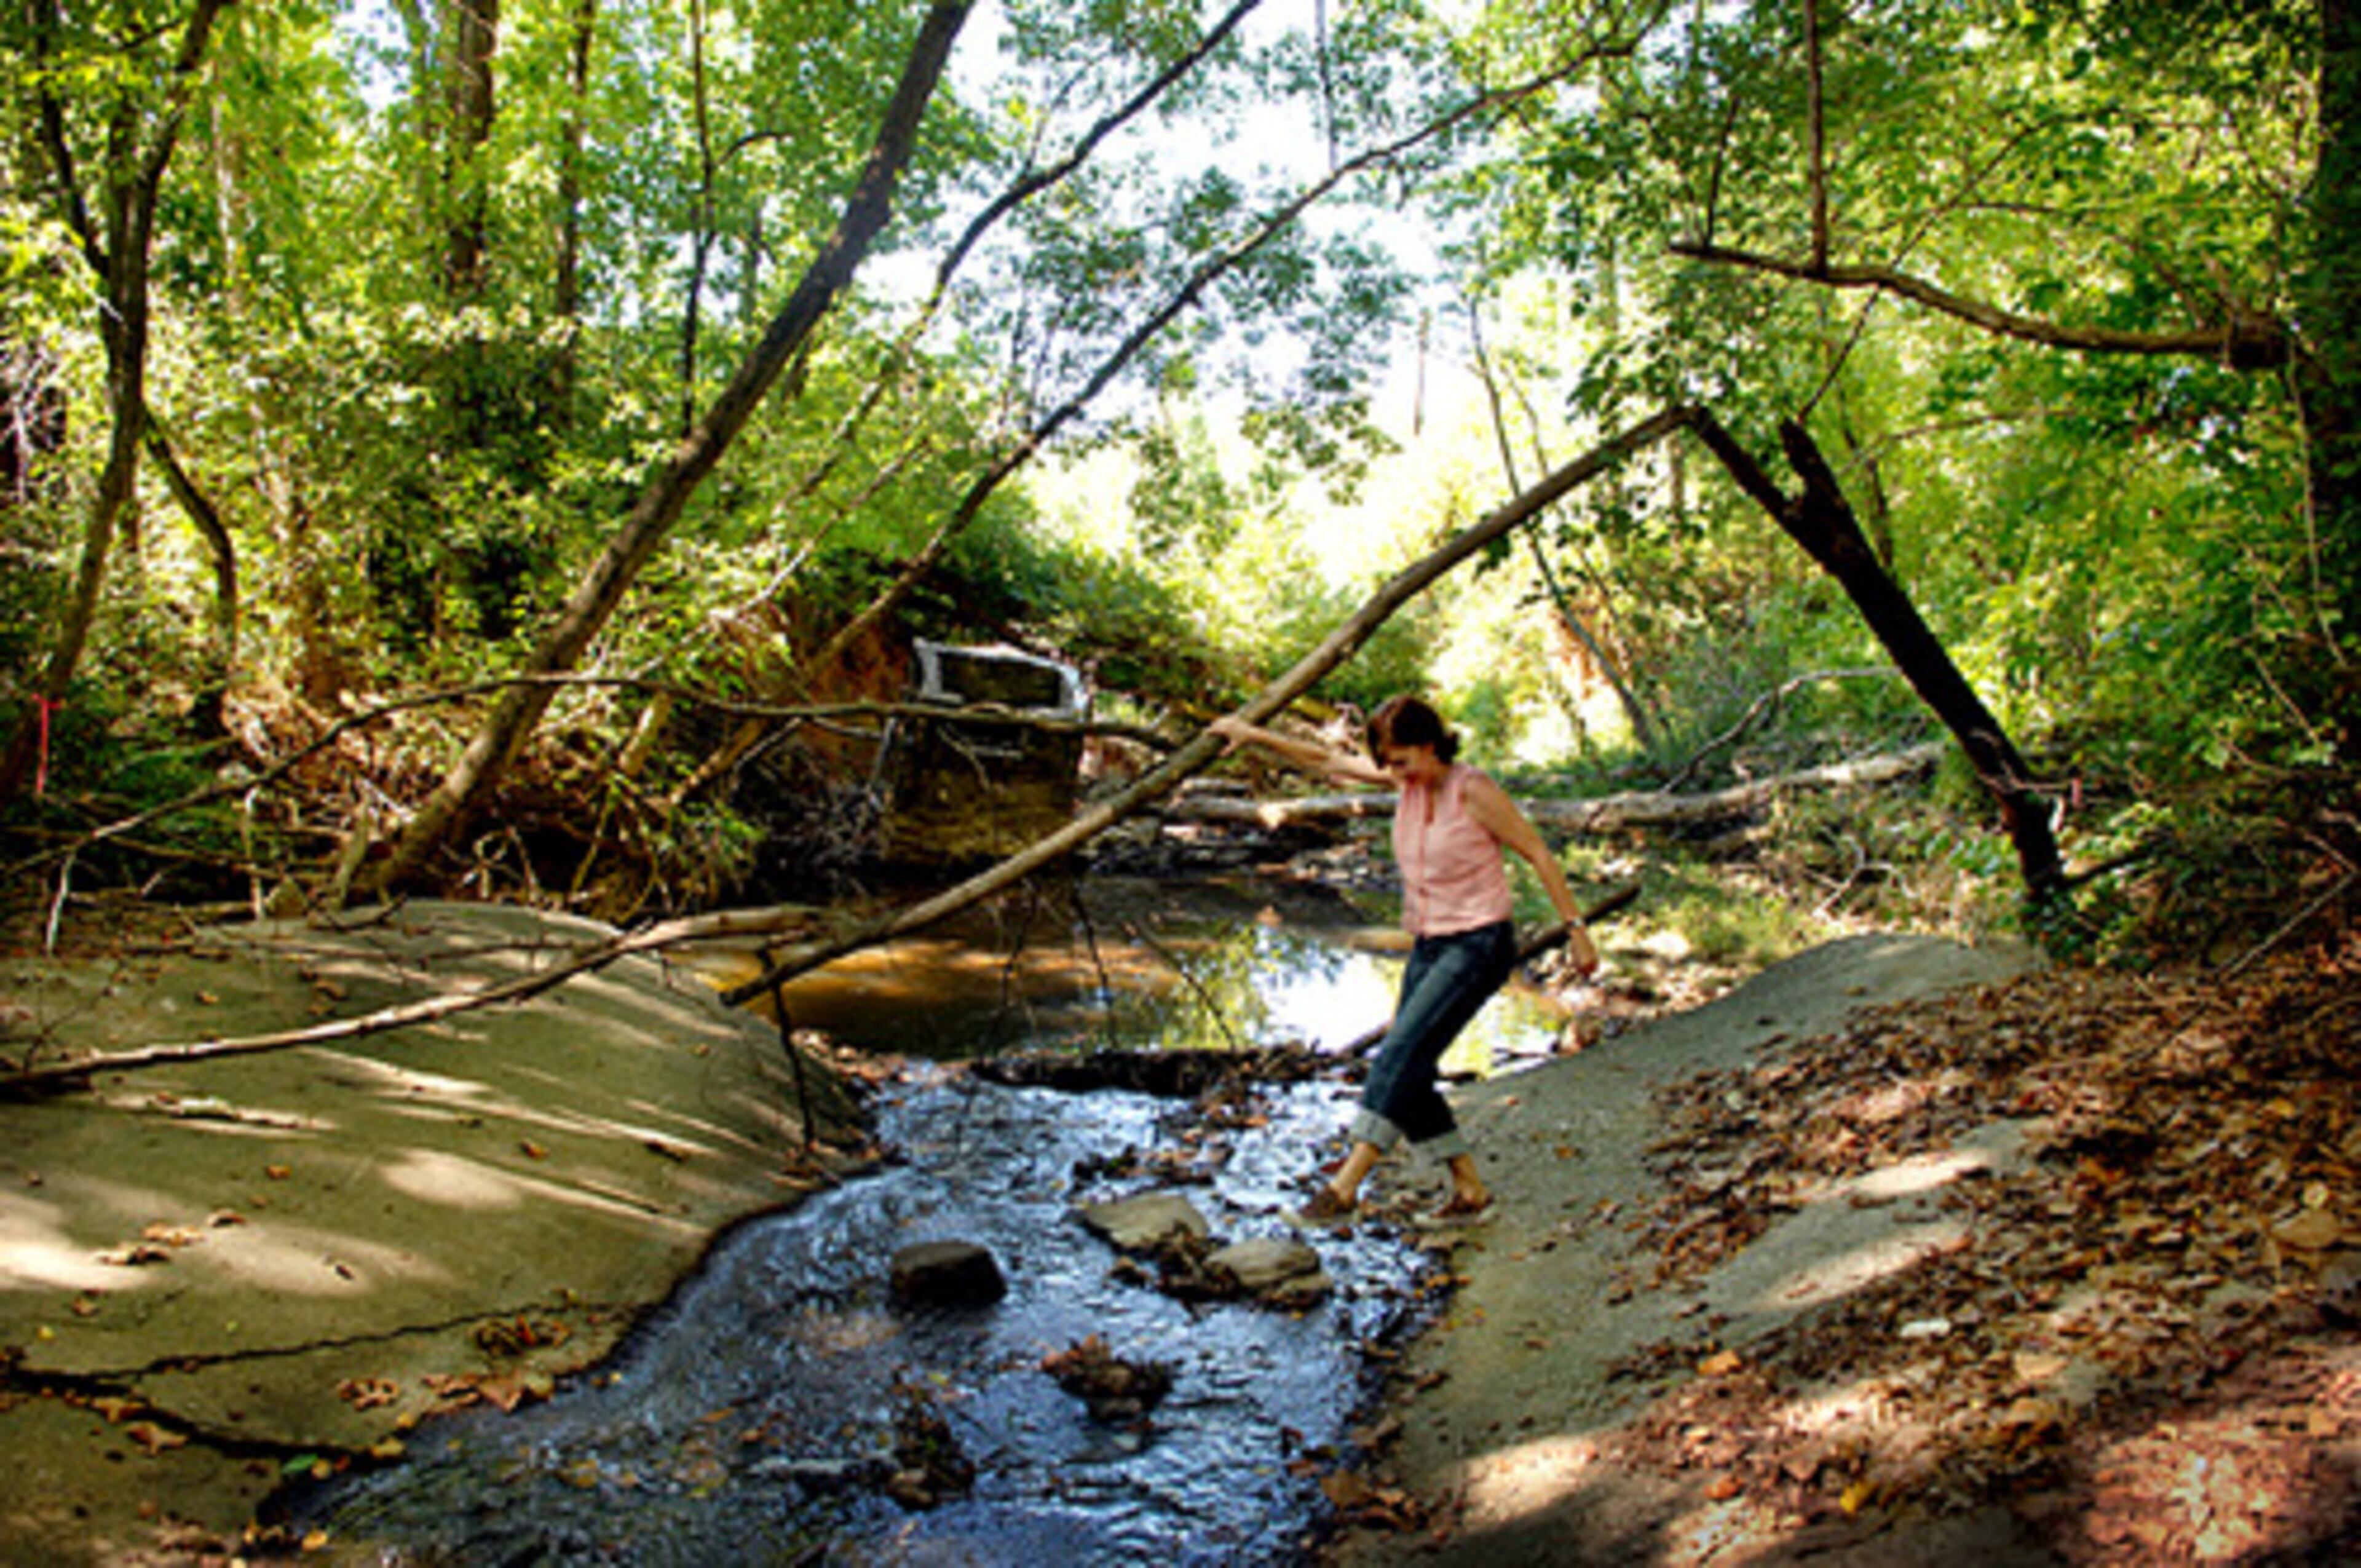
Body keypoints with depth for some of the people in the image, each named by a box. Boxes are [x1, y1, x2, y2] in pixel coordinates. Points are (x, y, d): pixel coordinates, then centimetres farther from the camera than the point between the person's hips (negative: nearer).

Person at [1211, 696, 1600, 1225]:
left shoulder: (1473, 791, -15)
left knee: (1401, 1056, -18)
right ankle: (1470, 1191, 16)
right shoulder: (1407, 779, 3)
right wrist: (1254, 735, 8)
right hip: (1429, 946, 8)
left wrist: (1576, 930, -7)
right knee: (1408, 1074, 4)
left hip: (1478, 947, -8)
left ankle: (1344, 1188, -18)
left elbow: (1539, 855, -8)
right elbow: (1326, 761, 10)